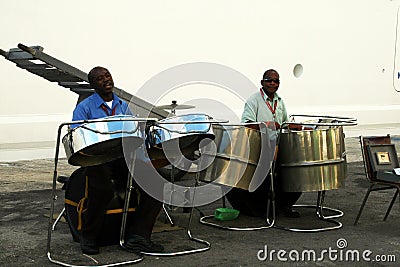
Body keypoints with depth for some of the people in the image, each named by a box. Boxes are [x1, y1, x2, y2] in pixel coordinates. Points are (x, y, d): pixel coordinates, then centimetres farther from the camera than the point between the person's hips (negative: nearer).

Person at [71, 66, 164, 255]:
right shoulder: (85, 108, 2)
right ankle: (88, 237, -10)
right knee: (103, 189, -37)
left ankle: (137, 236, -12)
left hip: (125, 159, 5)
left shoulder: (123, 106, 19)